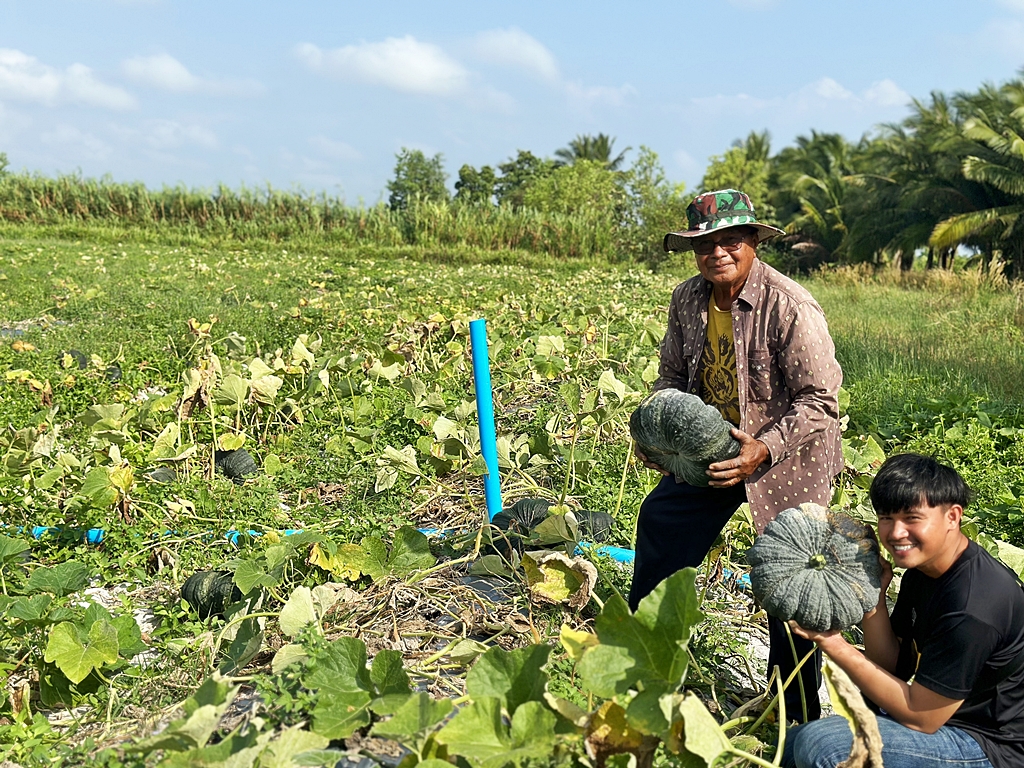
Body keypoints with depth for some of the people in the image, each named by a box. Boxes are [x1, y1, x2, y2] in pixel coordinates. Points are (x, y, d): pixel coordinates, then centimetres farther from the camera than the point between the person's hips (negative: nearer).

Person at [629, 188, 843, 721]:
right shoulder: (687, 300, -4)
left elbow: (821, 401, -22)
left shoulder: (790, 308, -24)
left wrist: (763, 450, -34)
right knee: (659, 523, 12)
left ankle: (798, 717, 24)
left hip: (786, 463, -6)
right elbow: (672, 375, 9)